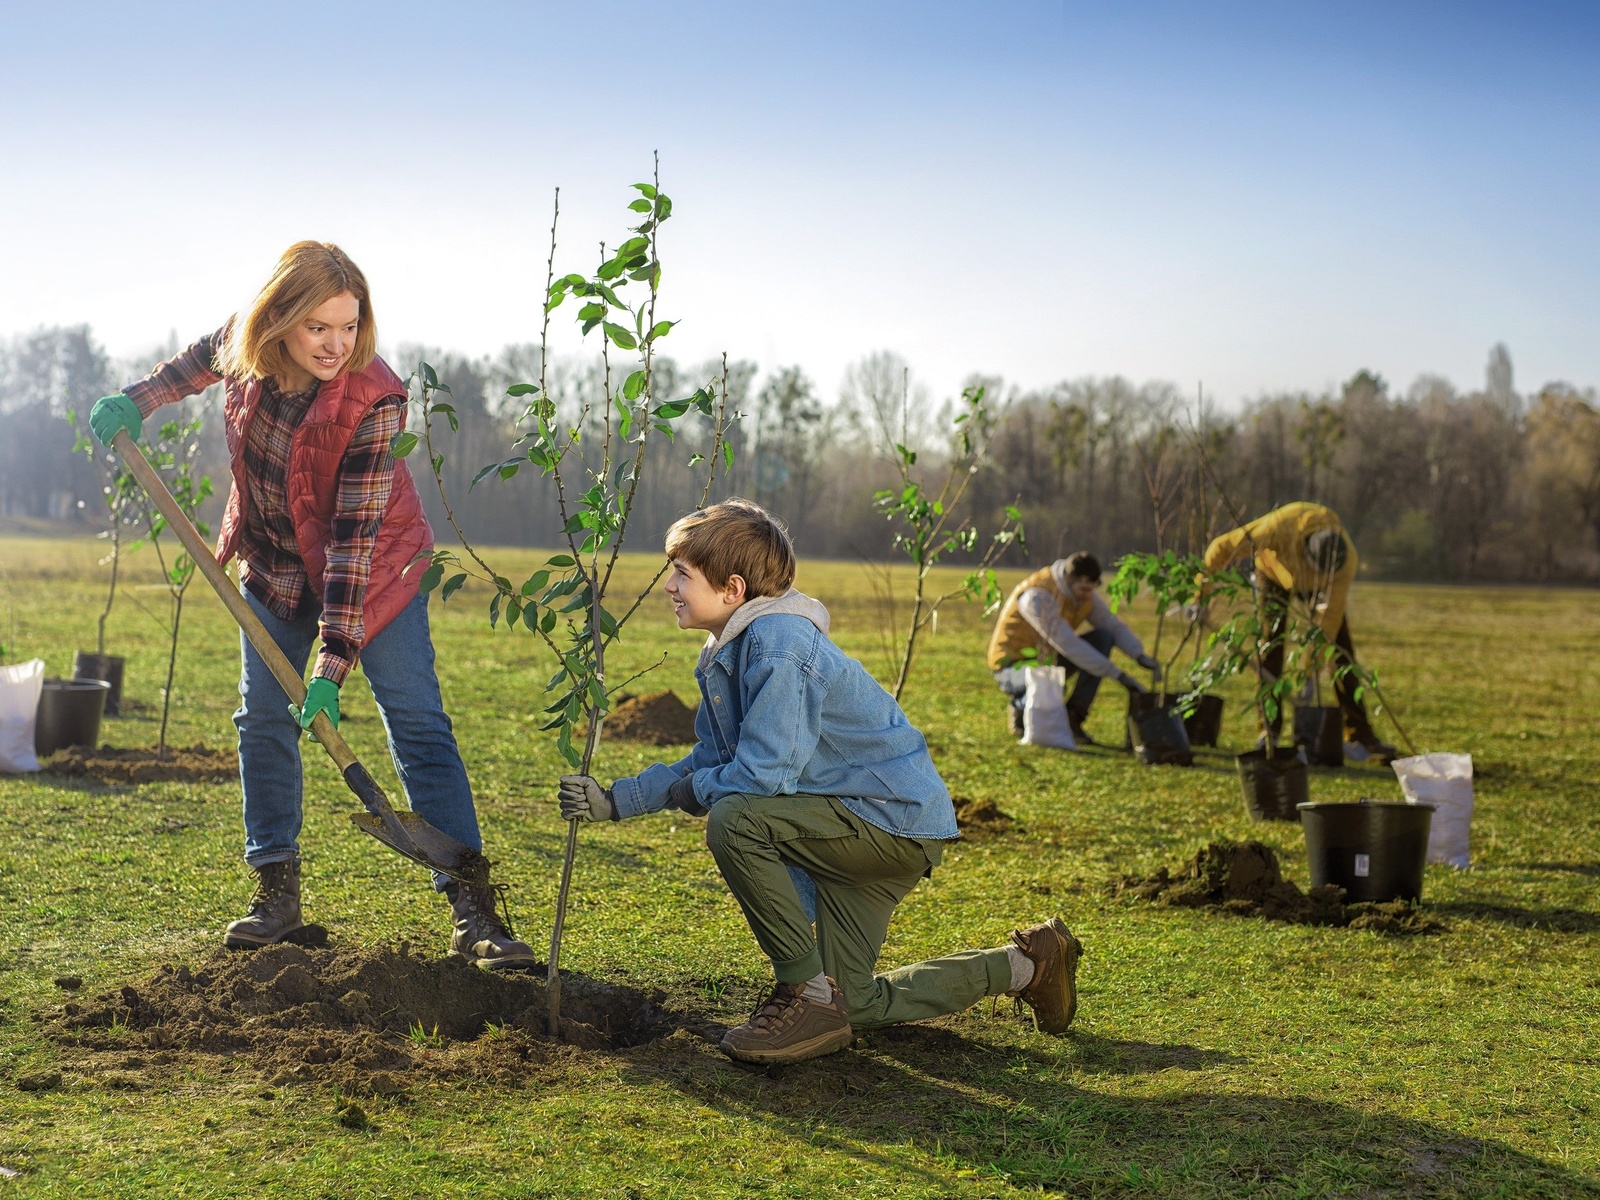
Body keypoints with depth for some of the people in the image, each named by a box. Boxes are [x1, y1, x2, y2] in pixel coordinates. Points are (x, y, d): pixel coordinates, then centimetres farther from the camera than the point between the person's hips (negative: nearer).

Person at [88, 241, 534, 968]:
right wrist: (139, 401, 8)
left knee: (417, 722, -11)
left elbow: (355, 533, -32)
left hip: (371, 571, -5)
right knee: (263, 717, 4)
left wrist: (335, 659, -33)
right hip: (276, 567, 5)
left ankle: (471, 910, -13)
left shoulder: (374, 400, -31)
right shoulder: (245, 345, -15)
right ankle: (276, 893, 15)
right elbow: (204, 357, 14)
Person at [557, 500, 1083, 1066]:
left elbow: (763, 776, -30)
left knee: (735, 821, -29)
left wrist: (688, 791, -11)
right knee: (852, 1004, 14)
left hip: (900, 821, -10)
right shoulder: (727, 651, 6)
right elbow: (709, 763, 12)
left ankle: (809, 995, -15)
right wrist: (616, 800, 4)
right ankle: (1026, 965, 28)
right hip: (858, 827, 10)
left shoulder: (778, 646, -24)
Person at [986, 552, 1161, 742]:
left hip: (1048, 659, 8)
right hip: (1012, 667, -8)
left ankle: (1073, 717, -7)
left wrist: (1140, 655, -24)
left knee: (1103, 638, -11)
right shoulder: (1037, 596, -30)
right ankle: (1021, 708, -2)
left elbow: (1114, 625, -2)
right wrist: (1118, 675, -37)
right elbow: (1068, 644, -36)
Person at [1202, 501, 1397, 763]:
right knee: (1270, 648, -12)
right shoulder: (1280, 528, -44)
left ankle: (1359, 735, -5)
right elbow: (1223, 547, -34)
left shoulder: (1346, 560, -37)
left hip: (1314, 585, 1)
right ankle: (1269, 732, -3)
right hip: (1274, 573, -1)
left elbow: (1330, 616, -31)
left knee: (1341, 651, -9)